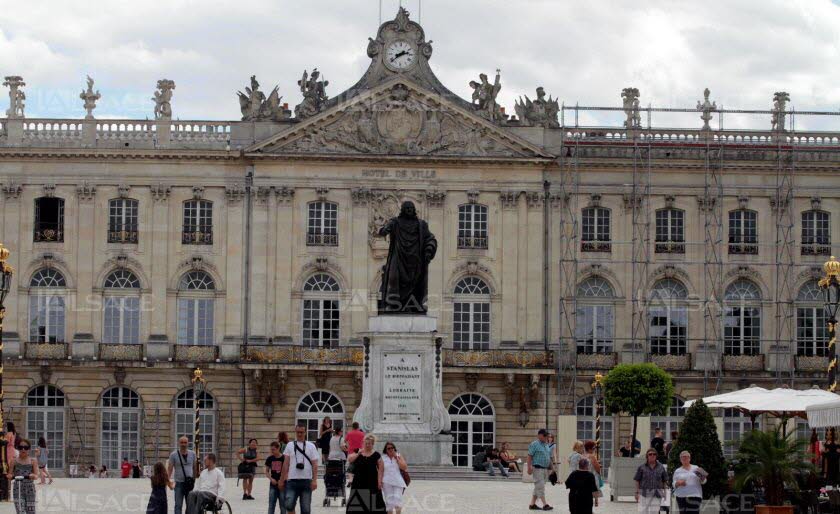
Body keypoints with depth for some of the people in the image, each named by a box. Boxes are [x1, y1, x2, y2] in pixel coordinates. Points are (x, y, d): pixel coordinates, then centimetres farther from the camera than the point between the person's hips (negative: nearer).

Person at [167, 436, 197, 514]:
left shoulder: (192, 454, 7)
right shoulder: (174, 455, -2)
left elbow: (194, 468, 13)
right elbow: (169, 469, -5)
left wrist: (194, 480, 12)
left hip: (190, 483, 3)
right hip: (179, 483, -3)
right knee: (178, 505, -4)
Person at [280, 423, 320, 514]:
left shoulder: (311, 446, 5)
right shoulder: (290, 446, 9)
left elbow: (315, 465, 1)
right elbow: (286, 464, 9)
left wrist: (314, 480, -9)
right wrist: (282, 479, 4)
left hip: (306, 480, 0)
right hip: (292, 480, 0)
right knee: (289, 505, -11)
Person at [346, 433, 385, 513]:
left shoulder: (376, 455, -2)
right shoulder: (357, 452, 5)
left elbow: (381, 469, -3)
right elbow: (349, 460, -9)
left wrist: (379, 481, -11)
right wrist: (358, 454, -22)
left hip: (372, 482, -2)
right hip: (358, 482, 2)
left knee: (374, 503, -1)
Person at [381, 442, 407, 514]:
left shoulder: (399, 456, 5)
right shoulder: (383, 459, 5)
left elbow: (404, 467, -7)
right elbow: (381, 471, 5)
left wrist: (396, 458, -9)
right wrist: (380, 482, -3)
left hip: (398, 482, -1)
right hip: (387, 483, 1)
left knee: (397, 500, -11)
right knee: (389, 501, 3)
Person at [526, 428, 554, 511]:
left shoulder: (546, 444, 16)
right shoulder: (534, 444, -8)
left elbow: (549, 457, 22)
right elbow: (529, 456, -12)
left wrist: (551, 467, 20)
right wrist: (529, 467, -18)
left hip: (545, 469, 8)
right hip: (537, 469, -8)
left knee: (538, 487, 11)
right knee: (540, 487, -10)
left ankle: (532, 504, 16)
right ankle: (545, 505, -13)